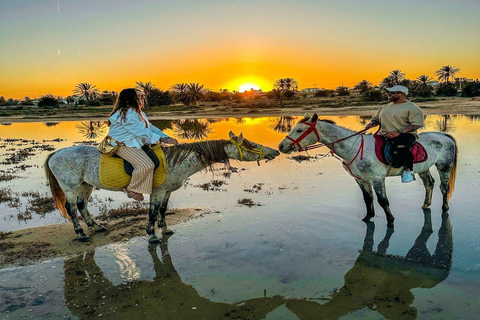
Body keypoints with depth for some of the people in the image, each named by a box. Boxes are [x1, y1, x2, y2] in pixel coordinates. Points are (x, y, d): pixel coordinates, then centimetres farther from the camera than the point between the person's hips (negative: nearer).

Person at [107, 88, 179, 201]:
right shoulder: (127, 115, -18)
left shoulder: (139, 113, 16)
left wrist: (167, 138, 1)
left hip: (135, 144, 11)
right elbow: (141, 132, -23)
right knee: (146, 165, -27)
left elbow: (151, 127, 13)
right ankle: (131, 188, -8)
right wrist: (162, 139, -23)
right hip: (123, 145, -11)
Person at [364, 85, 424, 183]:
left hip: (405, 135, -6)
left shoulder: (412, 108, 0)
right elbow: (376, 118, 28)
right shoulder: (384, 108, 20)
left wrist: (399, 132, -23)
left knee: (401, 146, -39)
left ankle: (408, 170, -19)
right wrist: (372, 123, 2)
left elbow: (416, 125, -10)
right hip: (383, 135, 6)